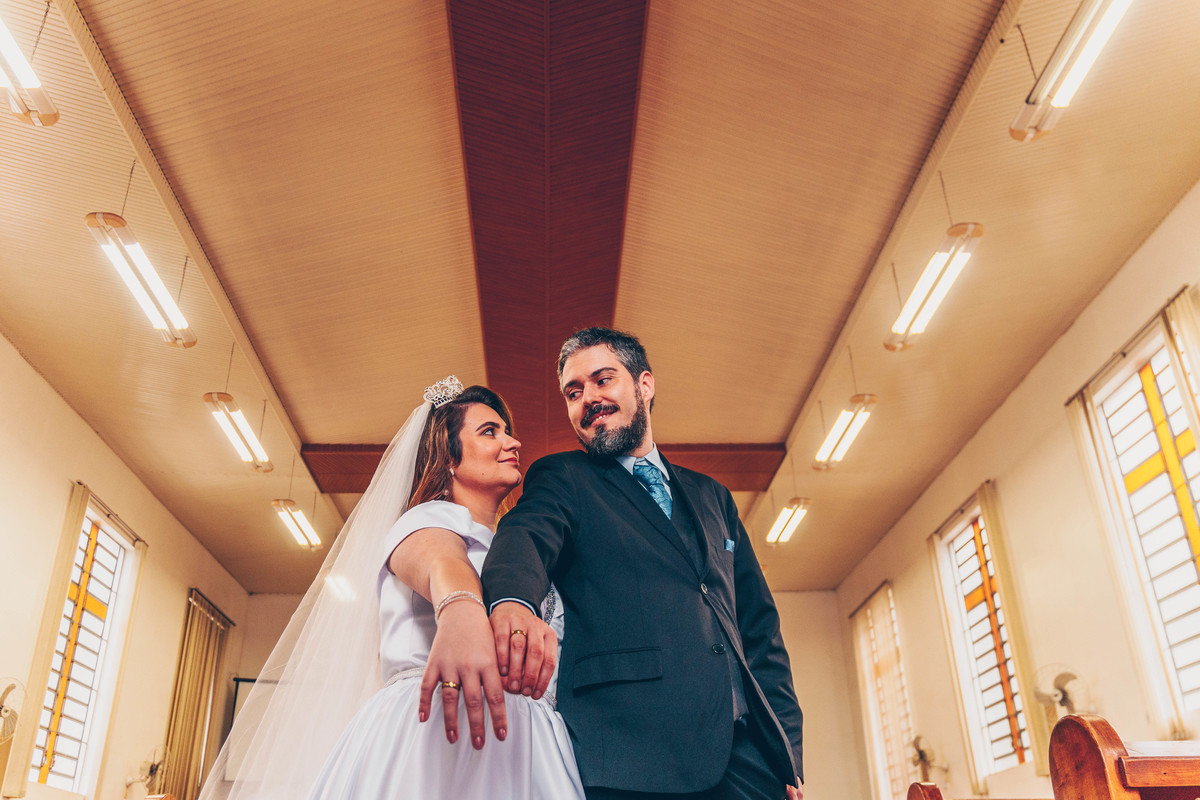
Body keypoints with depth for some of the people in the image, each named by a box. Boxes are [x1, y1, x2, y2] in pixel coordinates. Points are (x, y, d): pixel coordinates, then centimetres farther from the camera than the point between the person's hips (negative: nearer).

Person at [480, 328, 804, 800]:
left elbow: (759, 628, 16)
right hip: (631, 755, -4)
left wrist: (787, 752, 7)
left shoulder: (712, 496, 19)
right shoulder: (561, 479, 8)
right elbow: (525, 536, -14)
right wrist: (512, 601, -37)